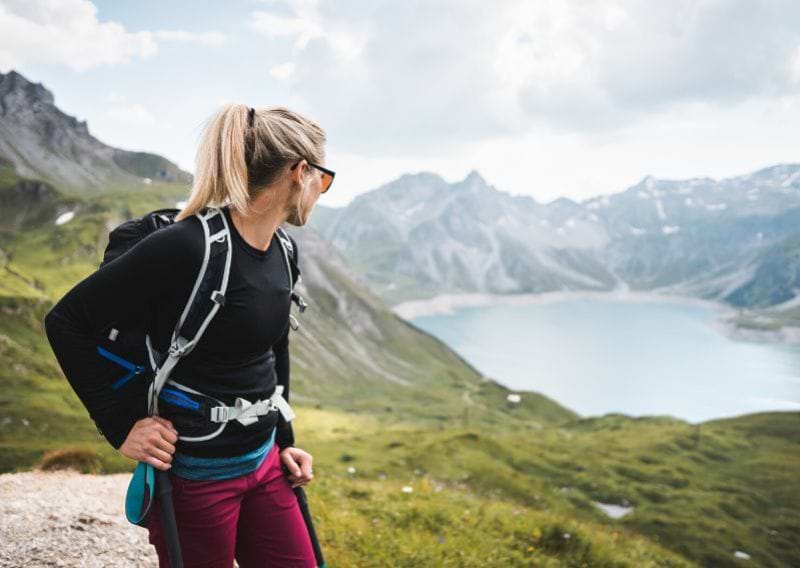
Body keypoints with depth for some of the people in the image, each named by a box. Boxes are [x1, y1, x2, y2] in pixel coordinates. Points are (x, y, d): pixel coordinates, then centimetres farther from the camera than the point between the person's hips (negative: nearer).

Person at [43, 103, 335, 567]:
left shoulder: (283, 251, 1)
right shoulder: (188, 246, -23)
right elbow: (66, 322, -17)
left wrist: (284, 440, 15)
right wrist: (120, 428, -15)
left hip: (264, 463, 7)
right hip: (196, 476, -7)